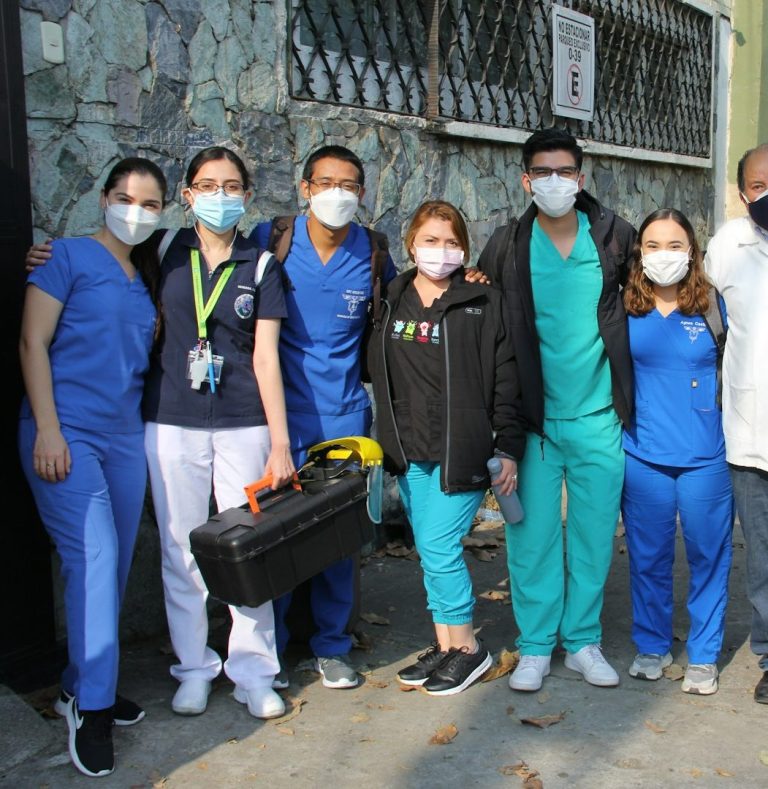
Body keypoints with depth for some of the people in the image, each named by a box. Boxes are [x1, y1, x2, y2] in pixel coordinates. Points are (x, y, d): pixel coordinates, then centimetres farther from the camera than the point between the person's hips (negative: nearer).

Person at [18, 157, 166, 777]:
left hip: (125, 436, 7)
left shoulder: (147, 277, 16)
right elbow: (33, 342, -8)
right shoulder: (69, 256, -2)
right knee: (94, 556, -15)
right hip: (65, 434, -7)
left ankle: (82, 685, 26)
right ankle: (91, 706, -4)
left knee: (114, 565, 10)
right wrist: (47, 429, -14)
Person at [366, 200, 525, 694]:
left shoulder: (484, 303, -3)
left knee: (441, 548, -7)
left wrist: (508, 448, -7)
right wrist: (386, 441, 10)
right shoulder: (392, 302, 9)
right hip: (410, 452, 5)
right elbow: (378, 371, 15)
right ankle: (445, 644, 24)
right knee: (429, 552, 11)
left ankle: (467, 646, 11)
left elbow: (506, 379, -4)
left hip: (463, 450, -5)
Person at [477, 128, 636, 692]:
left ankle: (583, 641, 25)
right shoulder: (507, 246, 0)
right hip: (533, 418, -1)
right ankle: (535, 646, 19)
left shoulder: (615, 237, 2)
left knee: (595, 534, 9)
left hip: (599, 418, 1)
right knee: (533, 536, 3)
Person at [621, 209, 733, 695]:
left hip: (705, 456, -1)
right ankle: (652, 646, 29)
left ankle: (703, 656, 22)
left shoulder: (713, 305, -1)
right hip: (643, 457, 1)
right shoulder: (625, 310, 1)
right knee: (648, 557, 11)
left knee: (708, 556, 7)